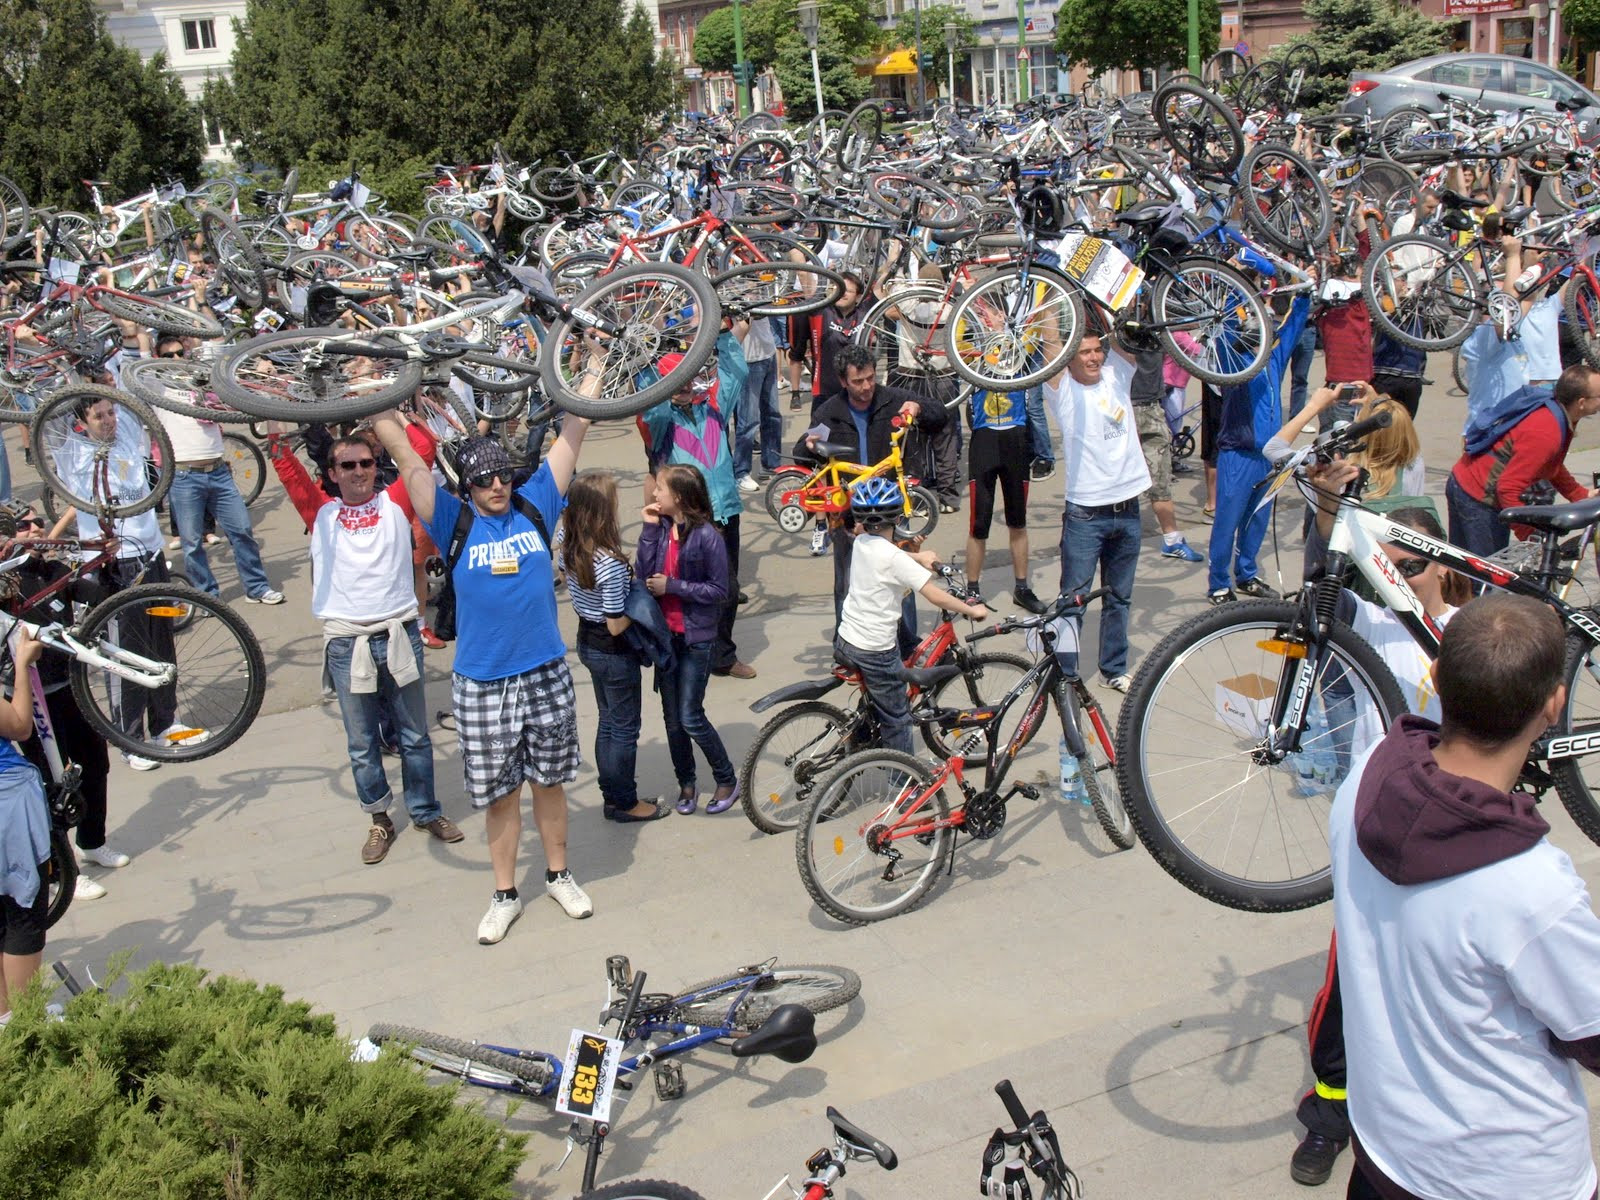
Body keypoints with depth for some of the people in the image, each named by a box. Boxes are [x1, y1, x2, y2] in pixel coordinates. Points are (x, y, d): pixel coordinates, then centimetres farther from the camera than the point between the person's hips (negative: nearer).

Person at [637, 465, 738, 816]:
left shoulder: (706, 536, -15)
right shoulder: (661, 529, 0)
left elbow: (719, 591, -13)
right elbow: (643, 575, -9)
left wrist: (672, 586, -17)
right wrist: (650, 530, -13)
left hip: (696, 638, -5)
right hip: (665, 634, 6)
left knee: (690, 717, -5)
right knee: (672, 718, 12)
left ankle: (727, 780, 13)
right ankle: (686, 783, 28)